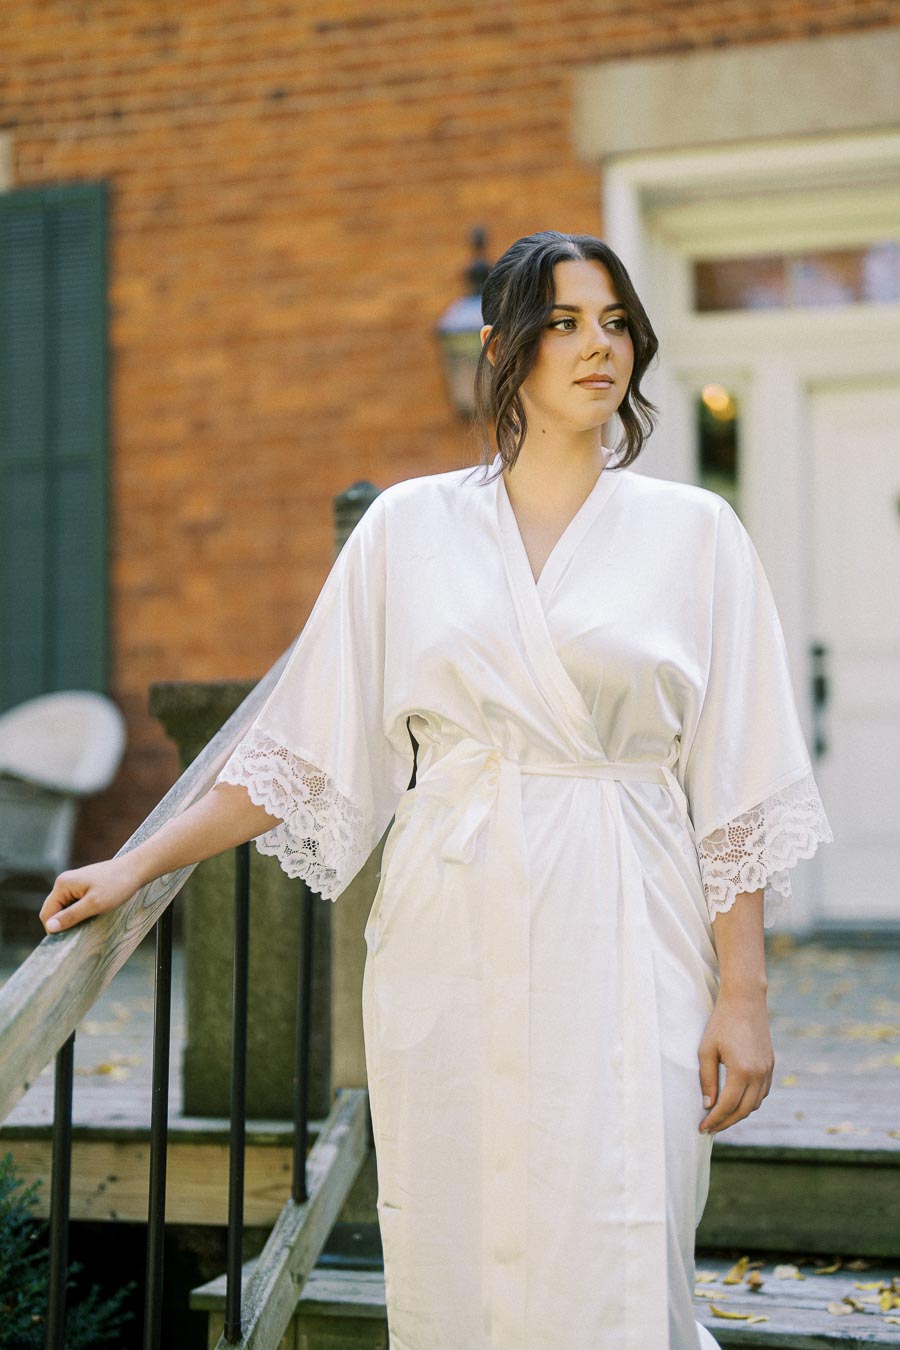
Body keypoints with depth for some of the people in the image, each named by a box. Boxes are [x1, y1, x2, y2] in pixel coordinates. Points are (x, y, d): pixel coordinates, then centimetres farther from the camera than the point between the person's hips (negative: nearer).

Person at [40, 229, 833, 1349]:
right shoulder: (409, 525, 7)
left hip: (621, 949, -1)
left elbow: (737, 793, 1)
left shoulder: (692, 531, 4)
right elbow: (308, 749, 8)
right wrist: (138, 865, 3)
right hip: (449, 945, 1)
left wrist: (742, 998, -4)